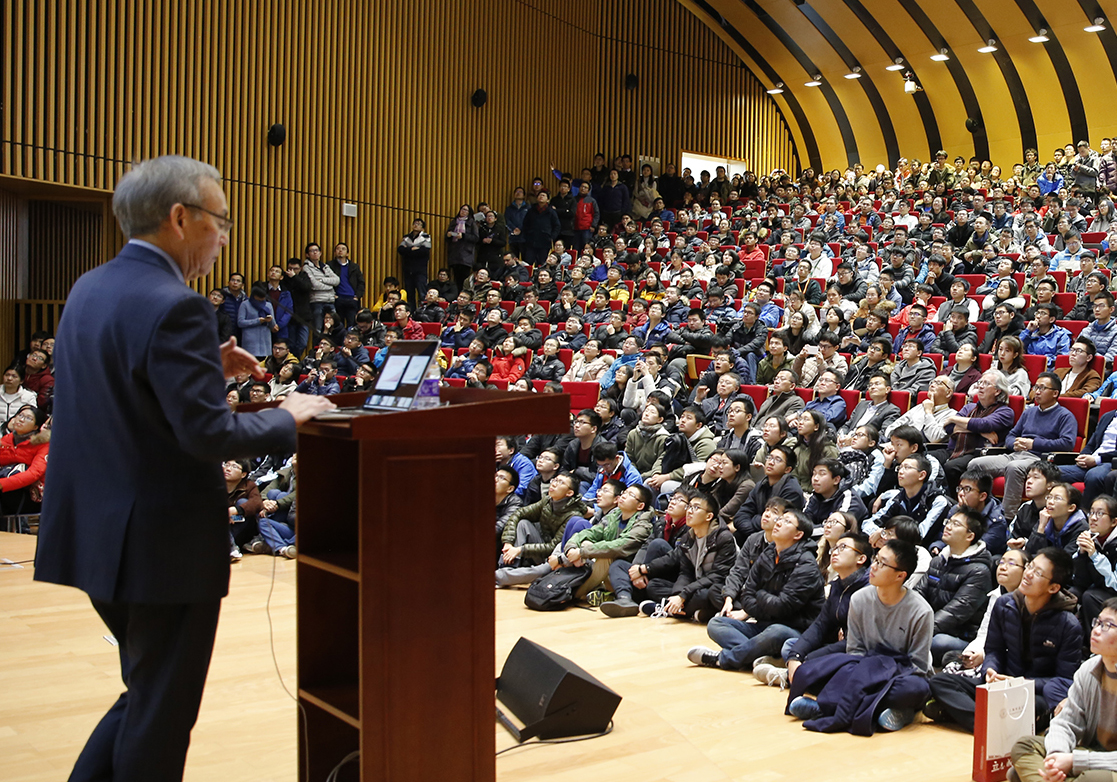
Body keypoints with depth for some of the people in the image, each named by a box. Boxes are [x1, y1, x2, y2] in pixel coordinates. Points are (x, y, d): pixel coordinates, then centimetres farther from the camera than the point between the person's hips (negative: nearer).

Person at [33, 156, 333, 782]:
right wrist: (286, 417, -10)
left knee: (148, 695, 25)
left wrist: (207, 366, 10)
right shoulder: (176, 307, -22)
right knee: (163, 713, 9)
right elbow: (209, 434, -25)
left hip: (98, 531, 9)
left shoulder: (89, 290, 7)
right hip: (166, 541, -9)